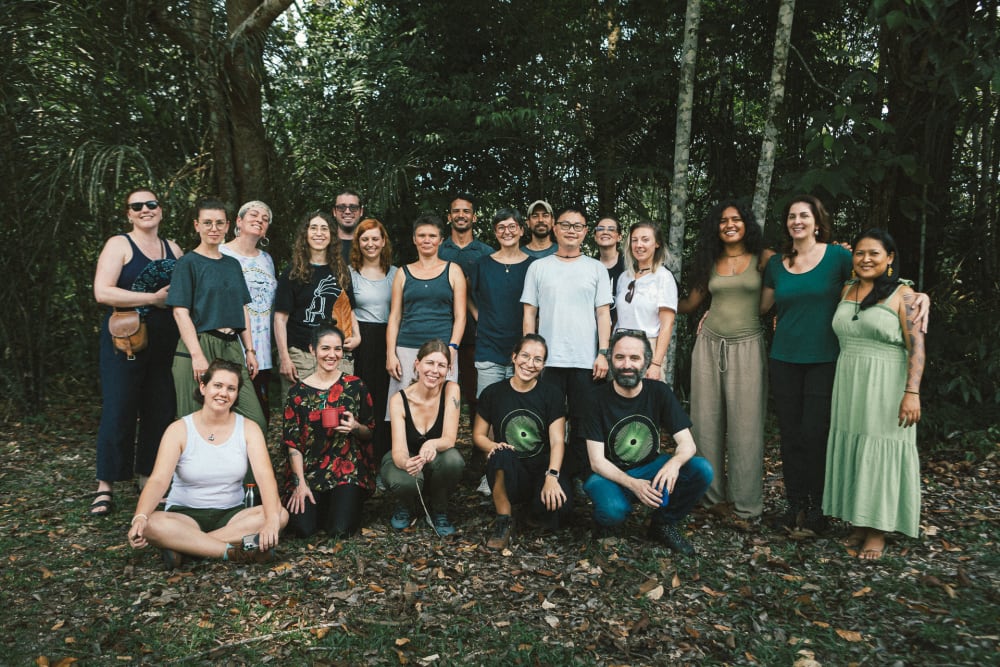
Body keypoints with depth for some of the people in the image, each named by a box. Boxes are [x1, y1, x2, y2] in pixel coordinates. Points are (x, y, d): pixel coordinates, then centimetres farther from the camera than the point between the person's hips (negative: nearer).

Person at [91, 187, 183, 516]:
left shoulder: (173, 249, 14)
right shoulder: (119, 245, 0)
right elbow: (102, 292, -12)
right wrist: (154, 298, -13)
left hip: (164, 345, 5)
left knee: (160, 412, 6)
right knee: (118, 411, -4)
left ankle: (149, 479, 19)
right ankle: (105, 486, 6)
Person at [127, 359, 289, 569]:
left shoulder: (248, 429, -2)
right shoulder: (179, 430, -5)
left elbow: (265, 476, -16)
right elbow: (158, 480, -17)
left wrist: (272, 519, -34)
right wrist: (140, 518, -38)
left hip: (232, 515, 2)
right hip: (185, 515, -2)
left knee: (281, 515, -27)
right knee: (153, 524, -34)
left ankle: (183, 546, -27)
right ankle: (235, 552, -30)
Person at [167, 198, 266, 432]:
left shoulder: (233, 264, 16)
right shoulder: (188, 263, -1)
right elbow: (180, 311, -8)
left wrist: (249, 350, 10)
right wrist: (197, 355, -17)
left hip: (231, 347, 5)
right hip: (199, 345, -5)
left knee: (256, 421, -2)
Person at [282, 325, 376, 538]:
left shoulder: (356, 386, 2)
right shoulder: (298, 391, 2)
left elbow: (370, 432, 9)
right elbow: (292, 443, 2)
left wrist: (355, 427, -15)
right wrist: (300, 483, -8)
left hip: (347, 469, -1)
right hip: (309, 470, 1)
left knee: (341, 530, -19)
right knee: (302, 528, -19)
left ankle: (345, 503, 16)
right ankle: (322, 504, 16)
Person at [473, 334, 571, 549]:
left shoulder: (551, 394, 3)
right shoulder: (493, 393, 3)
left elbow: (557, 440, -5)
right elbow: (478, 435, 8)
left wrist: (552, 476, -21)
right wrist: (494, 446, -15)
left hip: (541, 469, 1)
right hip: (508, 473, -1)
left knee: (560, 505, -30)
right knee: (502, 455, -36)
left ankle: (536, 513, 9)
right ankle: (503, 522, -15)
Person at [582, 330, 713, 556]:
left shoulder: (659, 392, -5)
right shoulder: (599, 398, -14)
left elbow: (687, 443, -8)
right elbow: (597, 461, -15)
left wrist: (674, 463, -33)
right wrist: (632, 484, -32)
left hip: (650, 468, 4)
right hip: (609, 475, -3)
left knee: (702, 470, -21)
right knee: (613, 510, -37)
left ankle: (663, 525, 2)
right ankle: (606, 523, 3)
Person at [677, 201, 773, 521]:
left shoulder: (764, 259, 2)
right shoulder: (711, 262, 11)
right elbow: (691, 303, 14)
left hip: (746, 347, -3)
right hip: (709, 344, 3)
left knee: (745, 426, -2)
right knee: (707, 421, 6)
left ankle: (746, 503, 10)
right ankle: (713, 493, 20)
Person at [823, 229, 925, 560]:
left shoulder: (902, 294, -7)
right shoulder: (847, 290, 9)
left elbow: (916, 345, -13)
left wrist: (912, 393, -19)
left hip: (885, 386, -5)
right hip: (849, 384, 5)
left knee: (880, 454, 1)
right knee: (852, 451, 8)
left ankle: (878, 530, 11)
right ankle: (859, 523, 20)